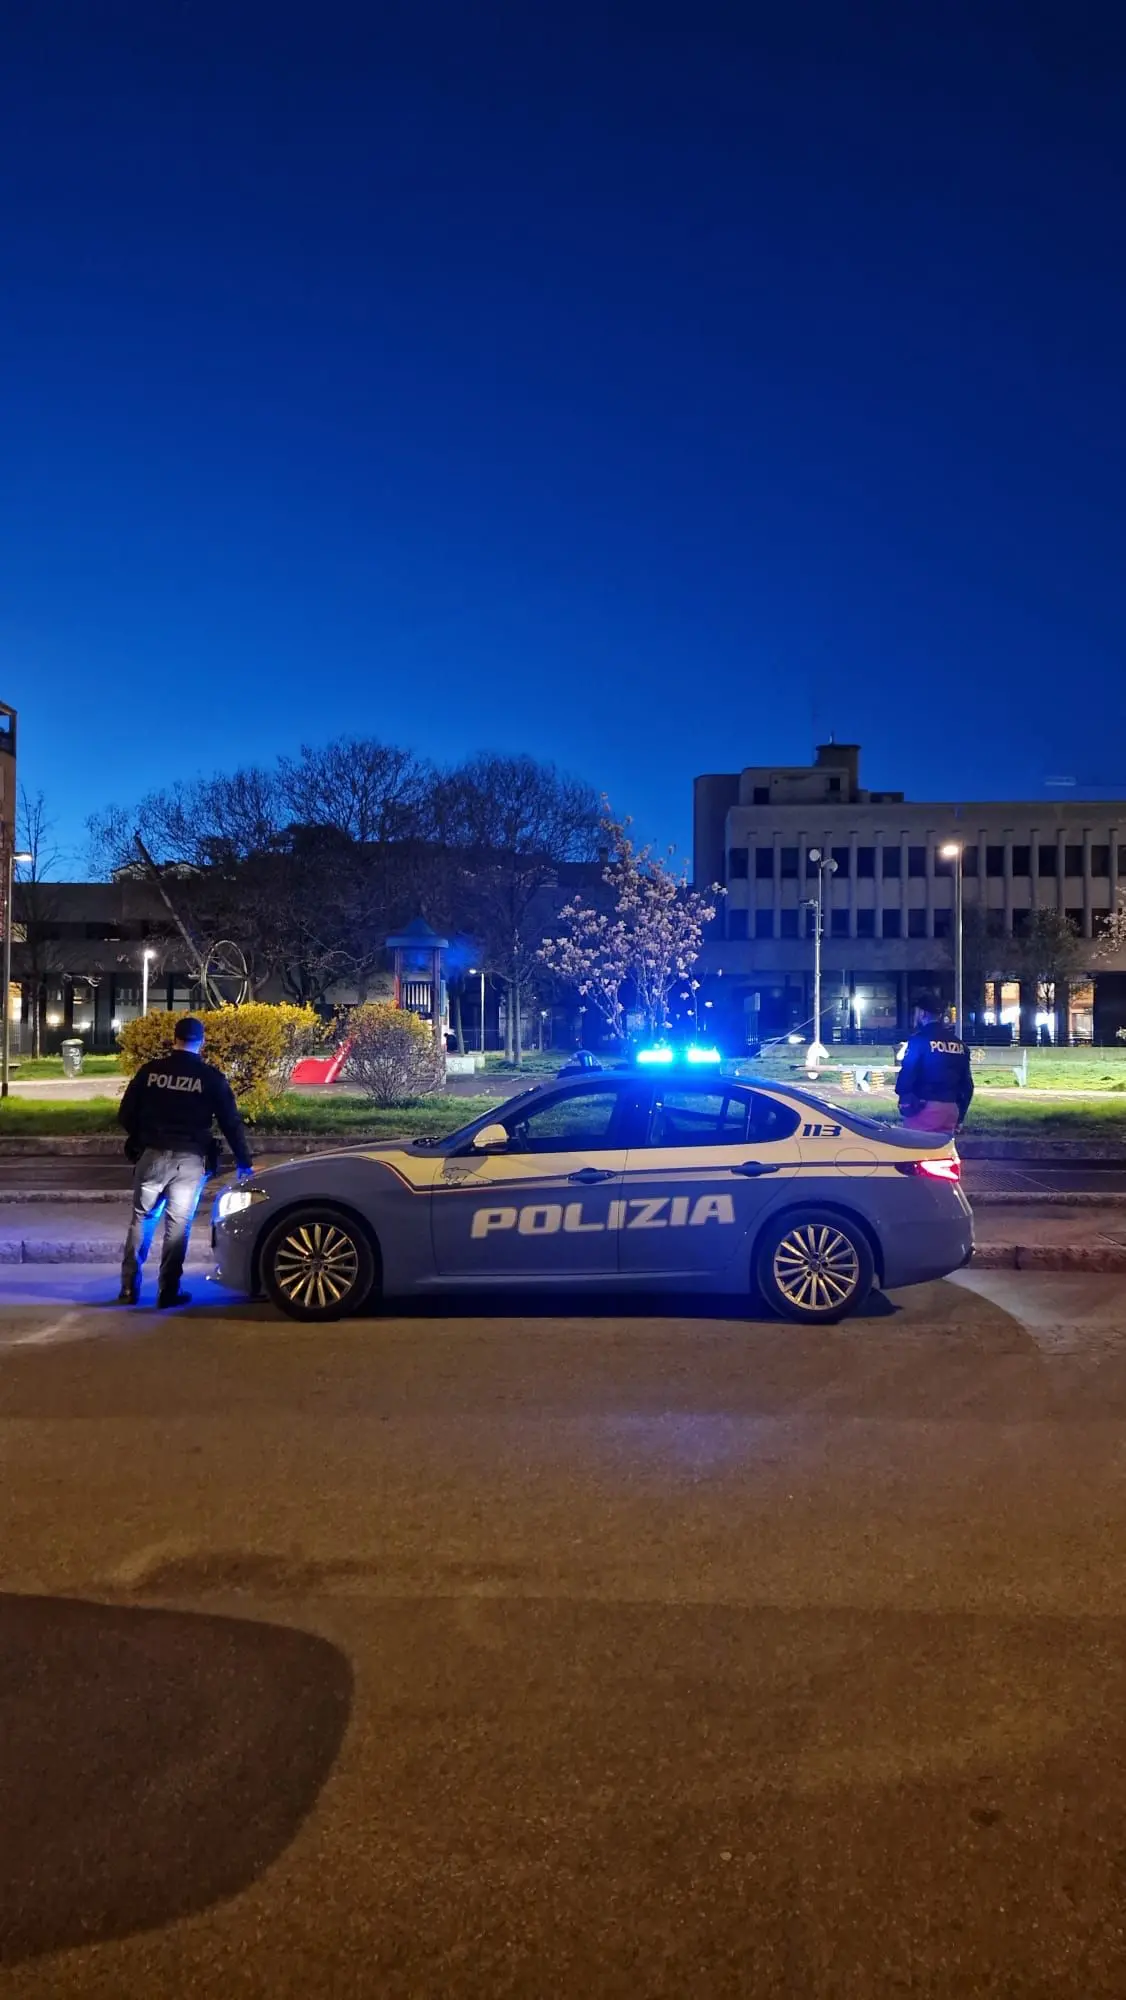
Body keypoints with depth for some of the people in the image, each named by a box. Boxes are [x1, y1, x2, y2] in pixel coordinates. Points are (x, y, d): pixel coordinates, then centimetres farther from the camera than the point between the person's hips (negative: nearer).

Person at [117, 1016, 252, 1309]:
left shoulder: (150, 1070, 2)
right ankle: (168, 1291, 6)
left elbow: (126, 1115, 5)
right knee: (178, 1224, 5)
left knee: (141, 1219, 12)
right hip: (189, 1159, -1)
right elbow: (231, 1123, 1)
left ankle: (129, 1288, 12)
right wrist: (243, 1161, 11)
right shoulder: (211, 1077, -1)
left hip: (153, 1154, 1)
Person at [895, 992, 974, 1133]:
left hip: (925, 1108, -7)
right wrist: (960, 1115, 22)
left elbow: (907, 1075, -13)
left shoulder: (920, 1039, -8)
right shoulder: (959, 1043, 14)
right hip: (951, 1109, 7)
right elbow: (966, 1083, 16)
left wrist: (905, 1103, 0)